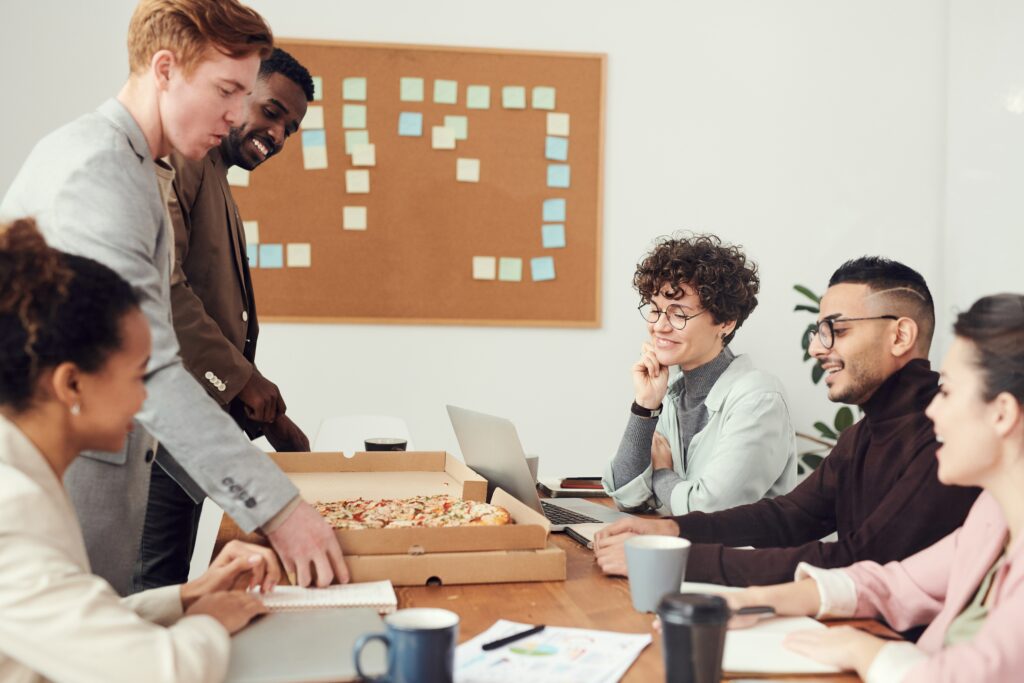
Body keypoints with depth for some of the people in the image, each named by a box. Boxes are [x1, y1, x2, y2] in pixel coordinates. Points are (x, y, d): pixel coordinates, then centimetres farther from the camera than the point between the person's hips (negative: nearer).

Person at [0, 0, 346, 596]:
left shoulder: (141, 171, 15)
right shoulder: (97, 172, -18)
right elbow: (149, 371, -26)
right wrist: (275, 505, -28)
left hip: (103, 466, 10)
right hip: (65, 475, -10)